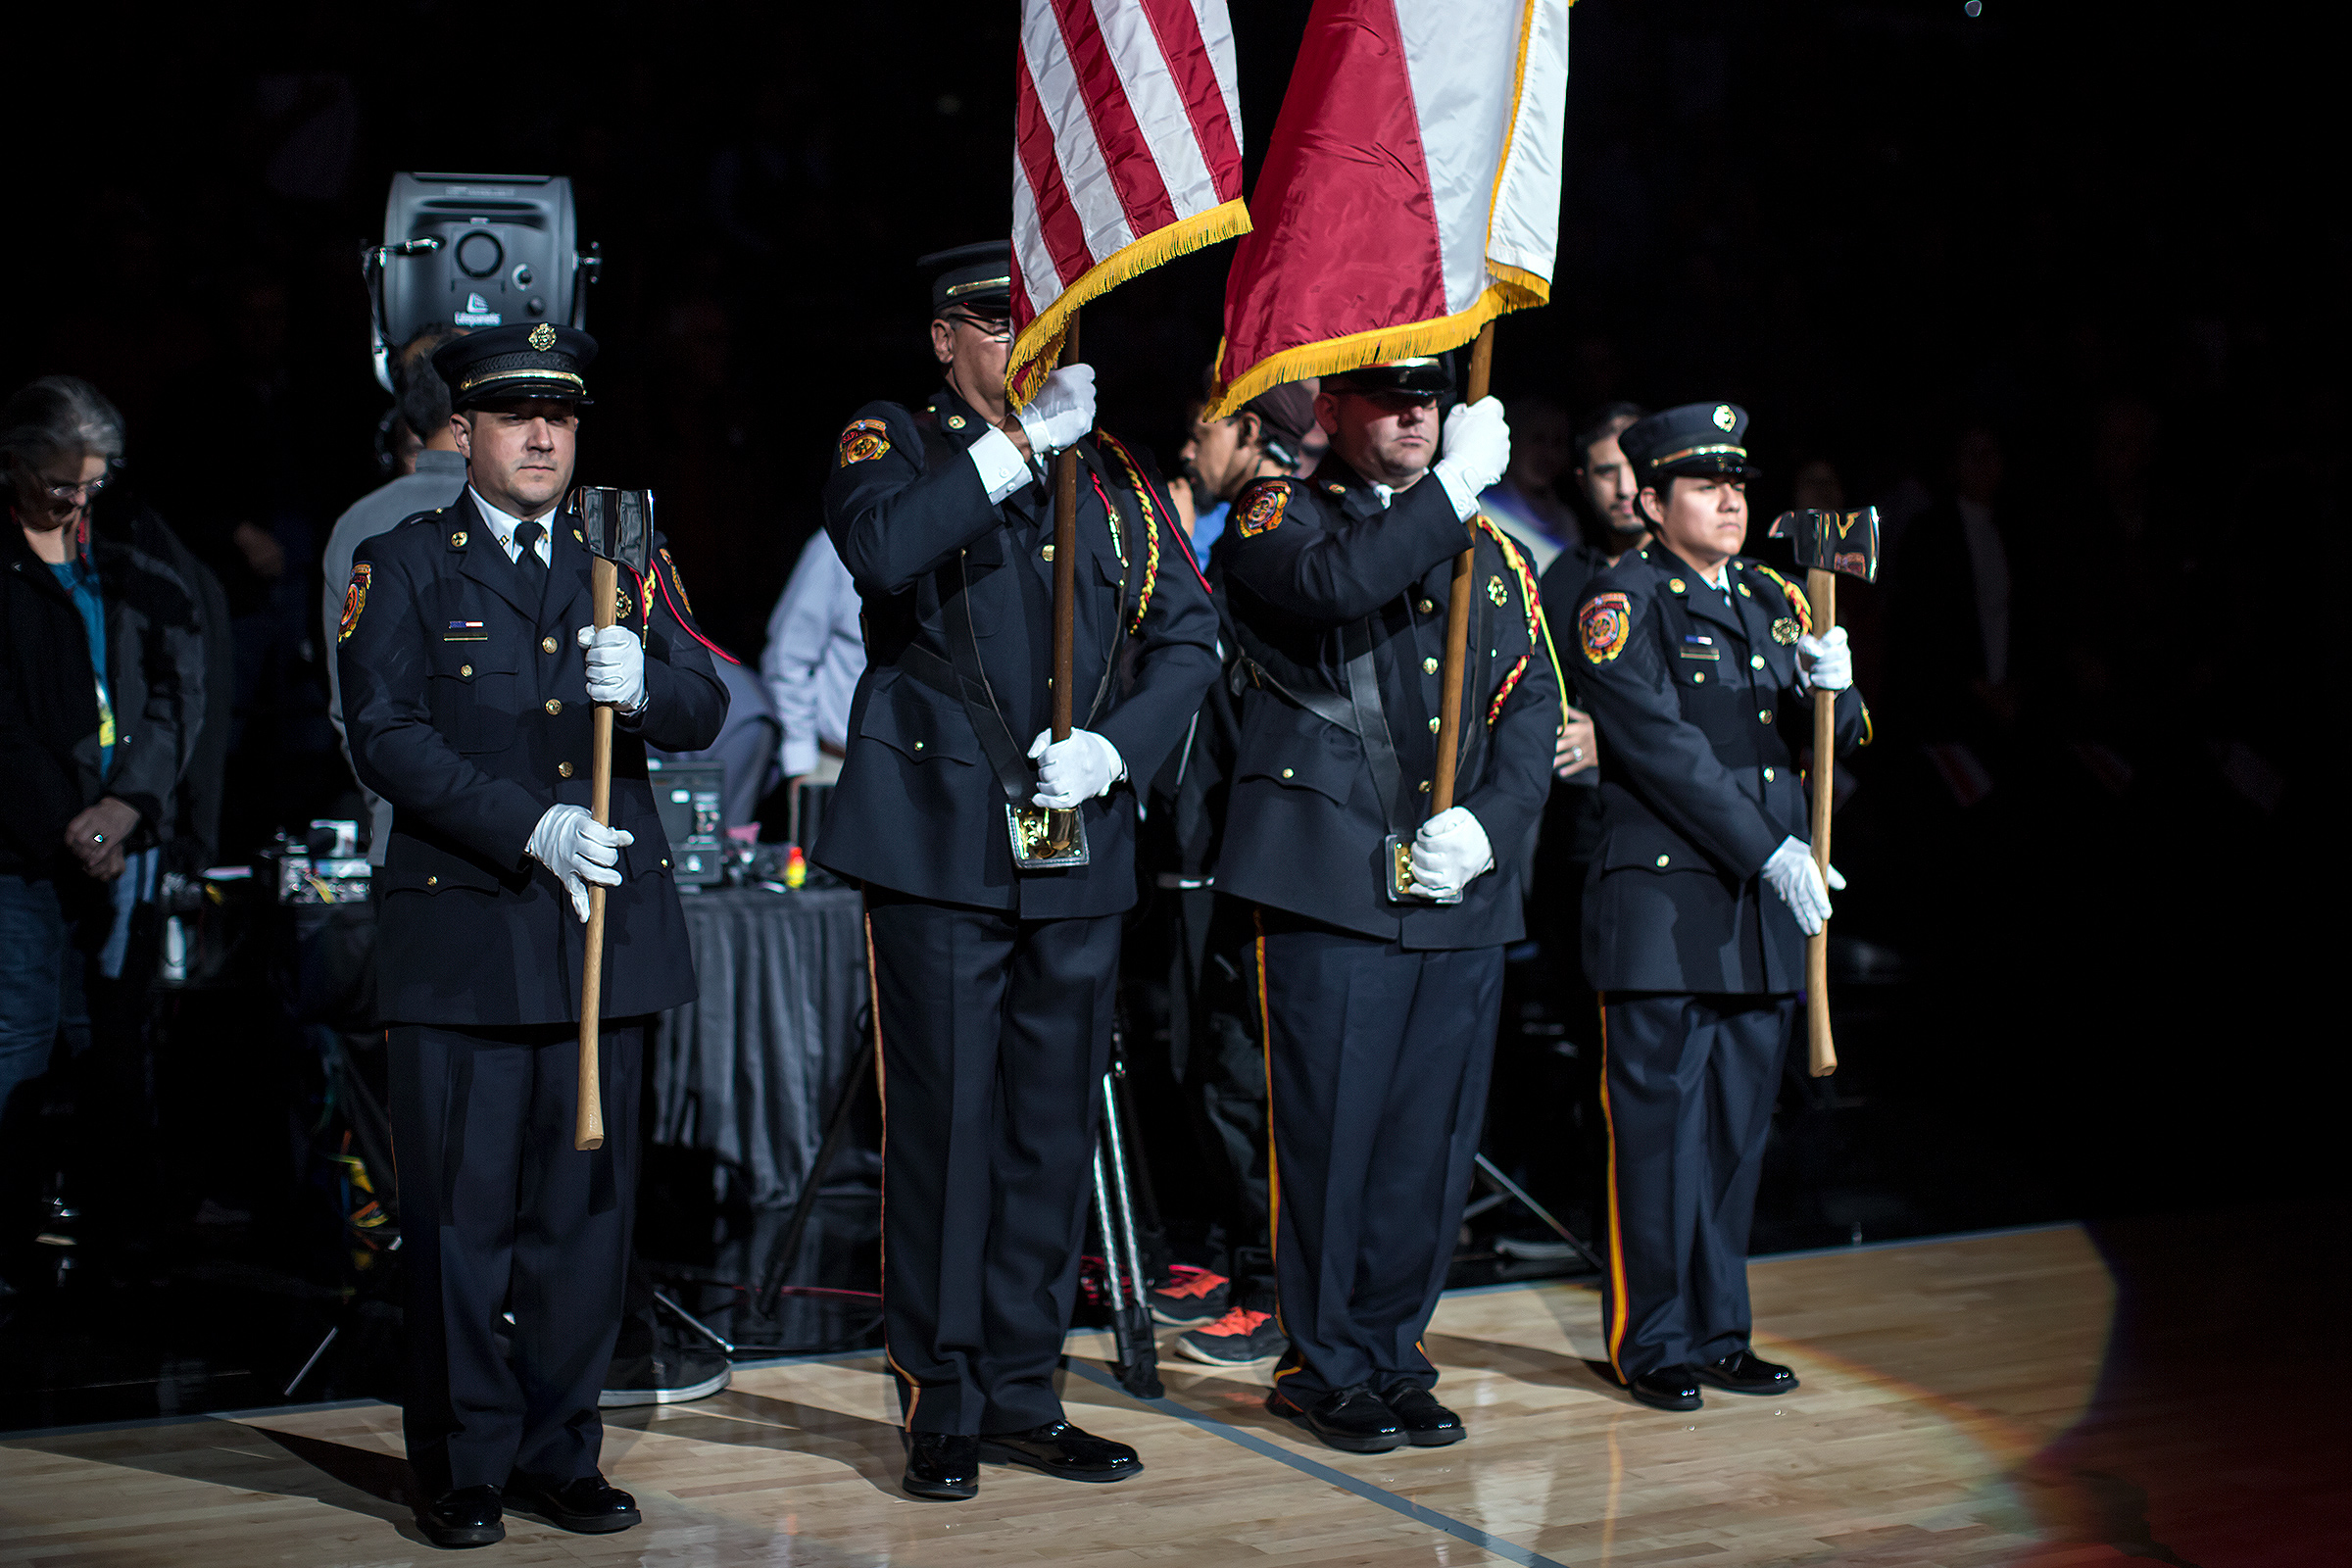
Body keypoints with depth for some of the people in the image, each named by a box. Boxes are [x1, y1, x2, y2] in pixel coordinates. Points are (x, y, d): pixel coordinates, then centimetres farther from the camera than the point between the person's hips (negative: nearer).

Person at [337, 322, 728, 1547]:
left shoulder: (628, 563, 14)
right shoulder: (403, 565, 4)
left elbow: (703, 712, 5)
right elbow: (385, 736, -7)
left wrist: (643, 682, -19)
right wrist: (530, 827, -17)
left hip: (607, 929, 3)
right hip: (461, 934, -3)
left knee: (587, 1205, 6)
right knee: (461, 1212, -1)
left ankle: (561, 1453, 17)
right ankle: (463, 1468, 10)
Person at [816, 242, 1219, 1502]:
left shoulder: (1115, 475, 14)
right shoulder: (895, 445, 3)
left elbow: (1187, 637, 9)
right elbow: (881, 547, -20)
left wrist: (1114, 747, -7)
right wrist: (1018, 441, -19)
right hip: (940, 842, -4)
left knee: (1053, 1125, 9)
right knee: (943, 1123, -1)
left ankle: (1023, 1388, 19)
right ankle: (942, 1406, 8)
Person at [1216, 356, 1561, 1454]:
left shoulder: (1491, 550, 18)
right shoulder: (1278, 516, 3)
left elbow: (1531, 706, 10)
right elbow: (1334, 583, -21)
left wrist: (1488, 821, -7)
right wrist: (1453, 486, -17)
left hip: (1463, 889, 5)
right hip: (1328, 876, -5)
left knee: (1434, 1134, 7)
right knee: (1331, 1127, -2)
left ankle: (1392, 1350, 20)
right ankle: (1327, 1365, 10)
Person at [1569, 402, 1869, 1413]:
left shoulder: (1774, 601, 17)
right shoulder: (1623, 600, -5)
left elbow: (1833, 739, 16)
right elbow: (1663, 748, -15)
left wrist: (1831, 687, -8)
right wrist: (1770, 850, -19)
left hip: (1764, 913, 7)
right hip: (1662, 908, -6)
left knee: (1739, 1129, 10)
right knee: (1661, 1127, -3)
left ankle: (1717, 1331, 18)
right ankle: (1652, 1341, 6)